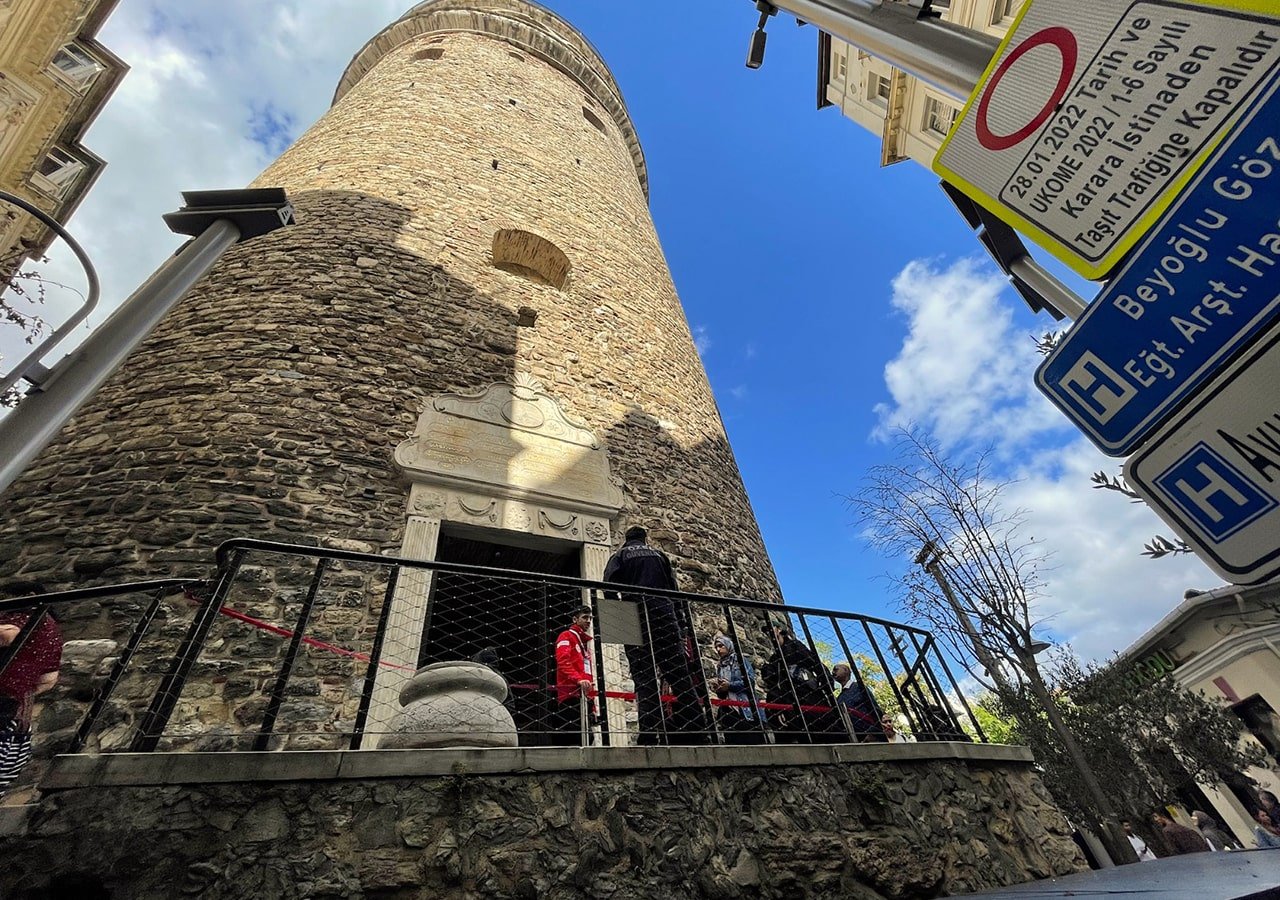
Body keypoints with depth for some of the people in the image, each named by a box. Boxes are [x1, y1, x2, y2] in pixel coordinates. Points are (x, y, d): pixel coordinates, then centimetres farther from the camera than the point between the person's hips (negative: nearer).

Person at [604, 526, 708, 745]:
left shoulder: (620, 556, 16)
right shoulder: (659, 555, 23)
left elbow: (610, 588, 0)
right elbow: (674, 590, 16)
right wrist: (681, 631, 15)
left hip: (635, 617, -2)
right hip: (665, 614, 2)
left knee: (645, 681, -5)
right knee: (681, 678, 0)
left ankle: (651, 734, -15)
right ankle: (697, 734, -7)